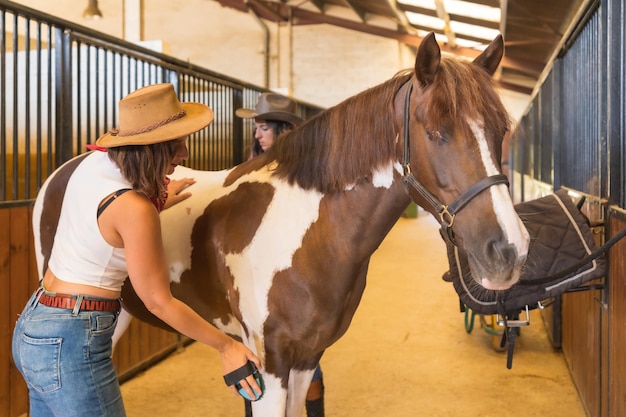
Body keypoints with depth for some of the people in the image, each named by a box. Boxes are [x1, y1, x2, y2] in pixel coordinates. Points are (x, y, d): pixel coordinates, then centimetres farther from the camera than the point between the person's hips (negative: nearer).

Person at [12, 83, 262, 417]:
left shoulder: (95, 162, 0)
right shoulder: (136, 209, -23)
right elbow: (159, 302, -14)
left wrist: (154, 199, 20)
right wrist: (226, 346, -5)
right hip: (70, 343, -9)